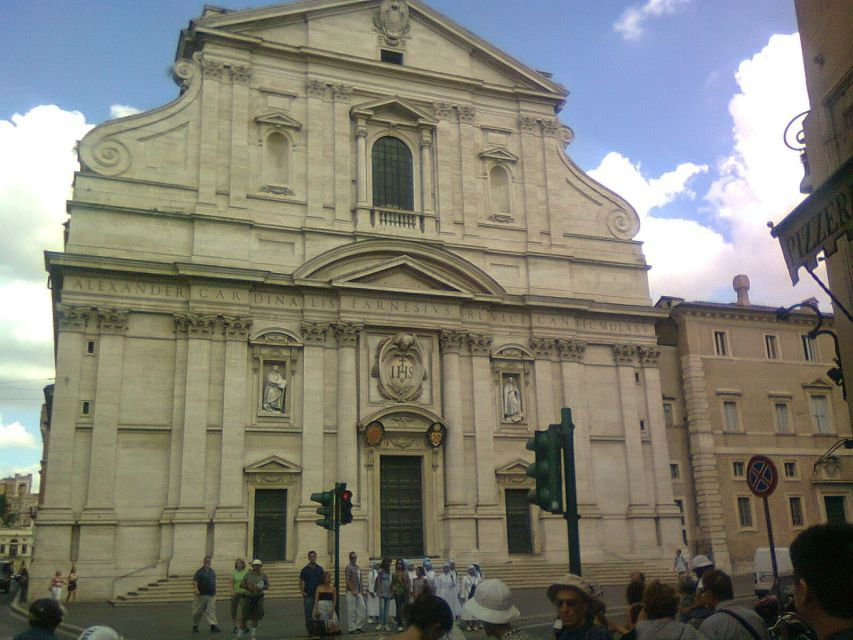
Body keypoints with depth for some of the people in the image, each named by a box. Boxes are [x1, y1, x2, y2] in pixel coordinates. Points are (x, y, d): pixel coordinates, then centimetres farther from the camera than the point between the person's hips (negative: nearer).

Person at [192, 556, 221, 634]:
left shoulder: (212, 571, 14)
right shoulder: (199, 572, -4)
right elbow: (195, 581, -15)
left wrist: (214, 591, 21)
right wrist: (195, 588, -31)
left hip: (211, 595, 4)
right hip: (201, 595, -4)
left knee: (211, 610, -5)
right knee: (198, 611, 7)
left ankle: (213, 625, -13)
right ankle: (195, 625, 23)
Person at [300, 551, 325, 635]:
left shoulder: (320, 569, 7)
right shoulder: (305, 569, 2)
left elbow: (323, 581, 11)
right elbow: (301, 582, 5)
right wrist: (302, 592, -6)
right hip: (308, 595, -2)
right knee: (308, 613, -3)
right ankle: (309, 630, 5)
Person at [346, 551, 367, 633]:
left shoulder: (357, 567, 17)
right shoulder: (348, 568, -8)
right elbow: (347, 580, -14)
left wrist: (362, 590, 12)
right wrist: (353, 590, -18)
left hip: (358, 592, 8)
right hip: (351, 592, -8)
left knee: (362, 608, 4)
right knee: (352, 610, -3)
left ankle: (358, 626, 11)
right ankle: (352, 628, 2)